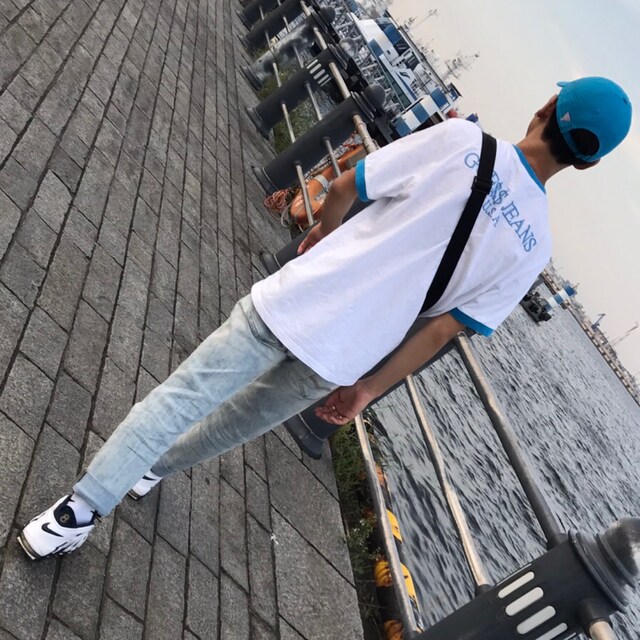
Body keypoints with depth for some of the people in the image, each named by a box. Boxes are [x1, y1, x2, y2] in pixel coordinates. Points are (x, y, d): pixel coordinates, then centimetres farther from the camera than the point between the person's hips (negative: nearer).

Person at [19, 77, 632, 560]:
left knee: (181, 397, 10)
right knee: (240, 420, 26)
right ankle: (156, 467, 47)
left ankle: (79, 509, 17)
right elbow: (444, 329, -1)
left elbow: (342, 189, -5)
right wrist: (368, 388, 7)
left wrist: (322, 232, 18)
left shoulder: (461, 139, -8)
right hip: (338, 361, 3)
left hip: (290, 304, -3)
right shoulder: (533, 245, 0)